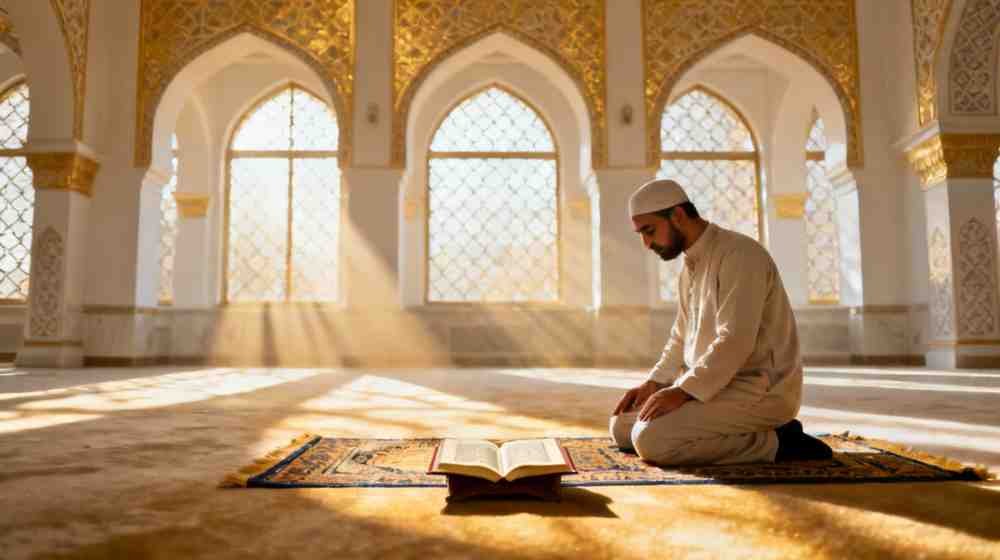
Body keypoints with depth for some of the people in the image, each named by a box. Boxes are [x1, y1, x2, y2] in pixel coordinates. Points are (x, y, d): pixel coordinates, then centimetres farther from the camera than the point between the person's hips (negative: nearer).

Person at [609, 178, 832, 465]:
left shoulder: (739, 254, -17)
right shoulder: (690, 266, 13)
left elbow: (735, 341, -26)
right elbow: (682, 338, 19)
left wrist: (683, 391, -26)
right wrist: (653, 384, 4)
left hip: (760, 390, -10)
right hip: (717, 385, 10)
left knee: (651, 440, -24)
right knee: (623, 426, 7)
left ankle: (775, 442, -8)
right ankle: (756, 433, 6)